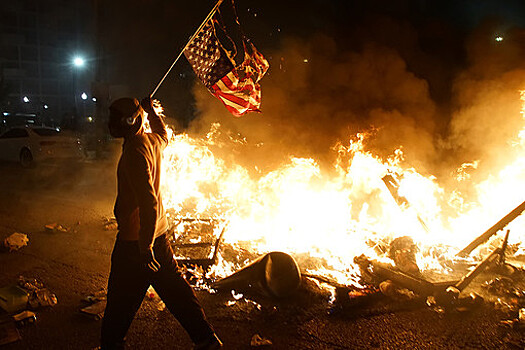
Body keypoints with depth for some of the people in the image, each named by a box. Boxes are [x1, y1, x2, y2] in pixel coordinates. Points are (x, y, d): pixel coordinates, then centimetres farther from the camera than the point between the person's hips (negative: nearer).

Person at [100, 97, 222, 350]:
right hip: (158, 231, 9)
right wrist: (150, 110, 37)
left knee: (120, 300, 8)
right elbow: (164, 135, 34)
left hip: (135, 239, -9)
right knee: (173, 286, 16)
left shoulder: (135, 151, -21)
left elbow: (148, 201, -27)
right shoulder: (152, 140, 5)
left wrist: (145, 247, -25)